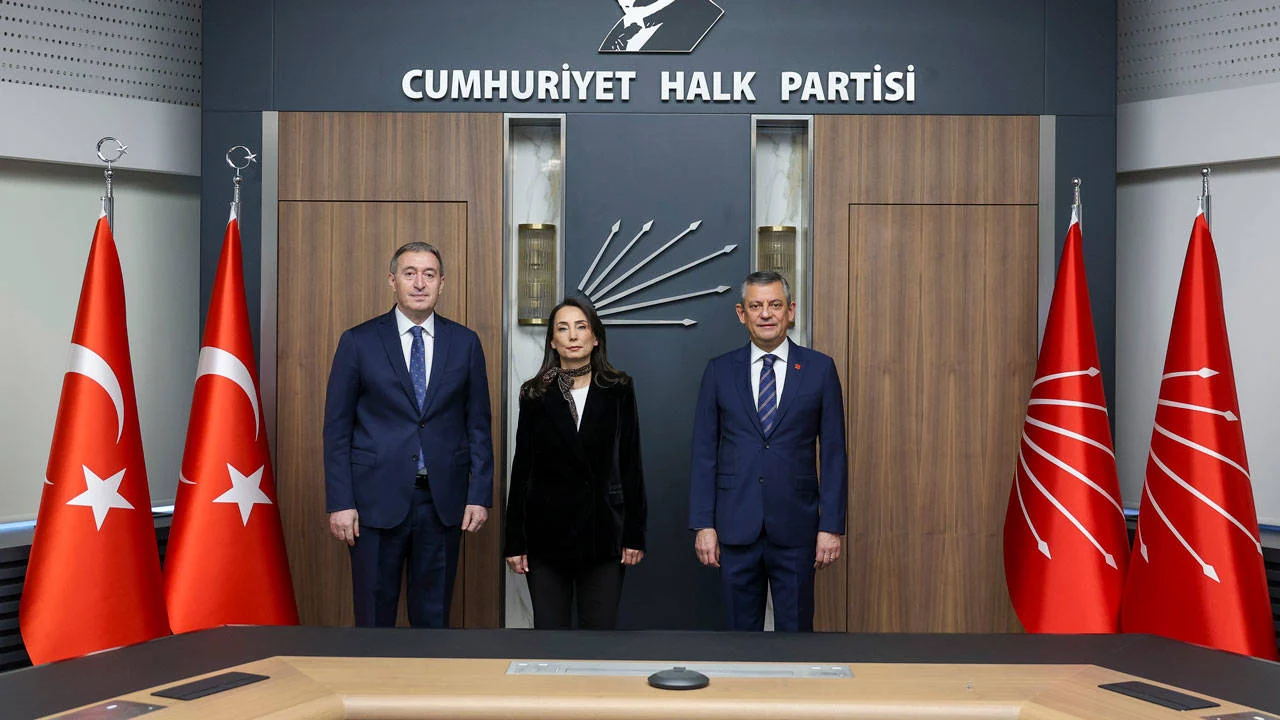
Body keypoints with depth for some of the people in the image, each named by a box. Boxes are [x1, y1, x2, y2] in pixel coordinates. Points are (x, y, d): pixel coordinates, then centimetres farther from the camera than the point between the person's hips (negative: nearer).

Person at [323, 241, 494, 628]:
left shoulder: (465, 343, 6)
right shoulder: (358, 342, 1)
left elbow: (478, 424, 8)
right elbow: (337, 428, 0)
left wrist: (480, 494, 1)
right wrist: (340, 502, -6)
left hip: (443, 501, 2)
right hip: (377, 501, -1)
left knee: (434, 616, 11)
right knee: (374, 615, 6)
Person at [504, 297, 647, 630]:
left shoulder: (618, 391, 3)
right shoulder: (536, 396, 3)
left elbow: (630, 466, 3)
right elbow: (521, 471, 4)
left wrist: (635, 534, -1)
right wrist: (514, 541, 1)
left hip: (603, 531, 0)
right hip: (547, 531, 0)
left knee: (600, 628, 3)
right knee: (548, 628, 6)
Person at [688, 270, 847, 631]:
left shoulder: (820, 369, 2)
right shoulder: (719, 371, 5)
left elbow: (834, 453, 2)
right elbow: (704, 453, 4)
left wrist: (831, 526, -3)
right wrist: (703, 524, -2)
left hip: (795, 529, -1)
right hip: (736, 528, 1)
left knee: (796, 629, 6)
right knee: (742, 629, 9)